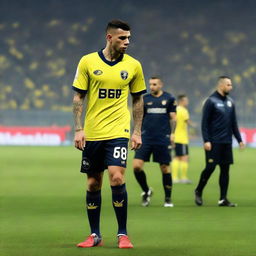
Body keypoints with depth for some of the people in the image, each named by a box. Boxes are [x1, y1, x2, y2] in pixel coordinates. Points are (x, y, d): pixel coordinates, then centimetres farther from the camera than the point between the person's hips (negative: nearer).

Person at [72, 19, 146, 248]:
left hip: (118, 132, -1)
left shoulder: (133, 65, 3)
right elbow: (78, 97, 3)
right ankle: (95, 235, 17)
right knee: (93, 184, 6)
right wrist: (79, 129, -4)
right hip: (92, 133, 1)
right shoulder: (88, 62, 0)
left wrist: (137, 132, 6)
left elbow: (138, 99, 12)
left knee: (117, 177, -16)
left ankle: (123, 234, -5)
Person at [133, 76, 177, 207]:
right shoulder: (144, 99, 8)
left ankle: (168, 198, 14)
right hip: (146, 138, 2)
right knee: (136, 166, -10)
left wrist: (172, 133, -5)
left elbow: (173, 117, 6)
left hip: (163, 140, -1)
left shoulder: (169, 98, 4)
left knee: (165, 168, 2)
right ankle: (146, 191, 12)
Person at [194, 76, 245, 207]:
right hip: (213, 142, -6)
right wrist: (206, 140, -15)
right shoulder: (211, 101, -6)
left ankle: (223, 199, 8)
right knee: (210, 167, -7)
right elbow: (204, 123, -8)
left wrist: (239, 139, 14)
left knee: (225, 169, 4)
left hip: (227, 142, 6)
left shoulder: (230, 102, 13)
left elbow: (234, 123, 19)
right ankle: (198, 192, 13)